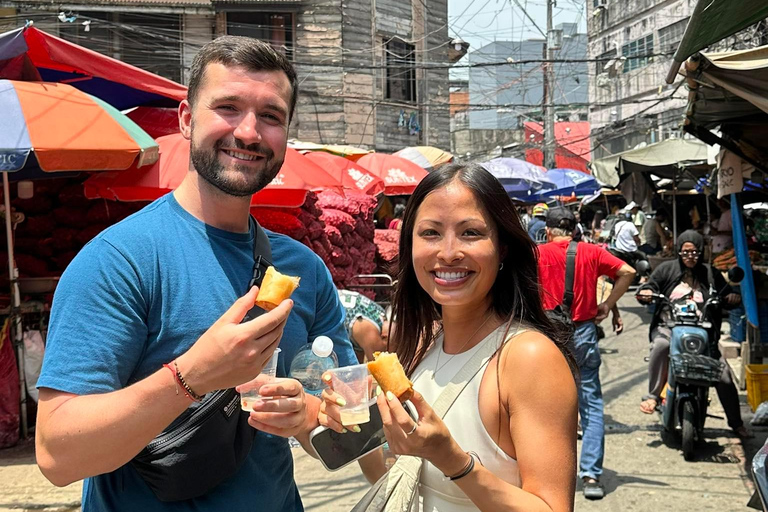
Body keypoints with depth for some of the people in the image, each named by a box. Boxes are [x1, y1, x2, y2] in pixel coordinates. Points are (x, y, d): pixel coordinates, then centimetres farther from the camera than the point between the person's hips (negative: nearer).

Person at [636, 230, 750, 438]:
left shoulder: (710, 274, 11)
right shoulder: (666, 269, 5)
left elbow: (726, 295, 15)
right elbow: (650, 288, 3)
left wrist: (733, 297, -9)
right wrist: (646, 293, -21)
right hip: (668, 327, -2)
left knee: (724, 375, -4)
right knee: (661, 345, -38)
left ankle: (736, 423, 15)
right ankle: (653, 396, -28)